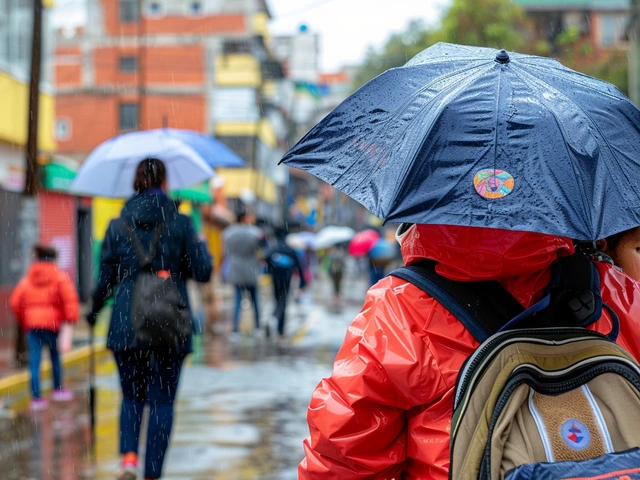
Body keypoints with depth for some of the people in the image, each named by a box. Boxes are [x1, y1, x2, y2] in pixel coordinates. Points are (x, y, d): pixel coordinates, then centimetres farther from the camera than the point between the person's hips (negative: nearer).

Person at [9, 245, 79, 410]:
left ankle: (36, 397, -1)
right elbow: (70, 298, -14)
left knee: (34, 361, 2)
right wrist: (71, 319, -13)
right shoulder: (60, 277, 1)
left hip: (32, 324, 3)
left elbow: (15, 302, 7)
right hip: (52, 322, -2)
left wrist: (23, 323, 17)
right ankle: (58, 389, 27)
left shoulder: (28, 279, 12)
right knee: (55, 356, 17)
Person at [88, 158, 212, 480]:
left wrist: (94, 311, 22)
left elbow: (106, 279, 4)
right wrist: (200, 245, 17)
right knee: (162, 400, 7)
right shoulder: (180, 224, -4)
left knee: (132, 396, 16)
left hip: (127, 325, 2)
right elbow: (202, 272, -3)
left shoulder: (117, 227, 2)